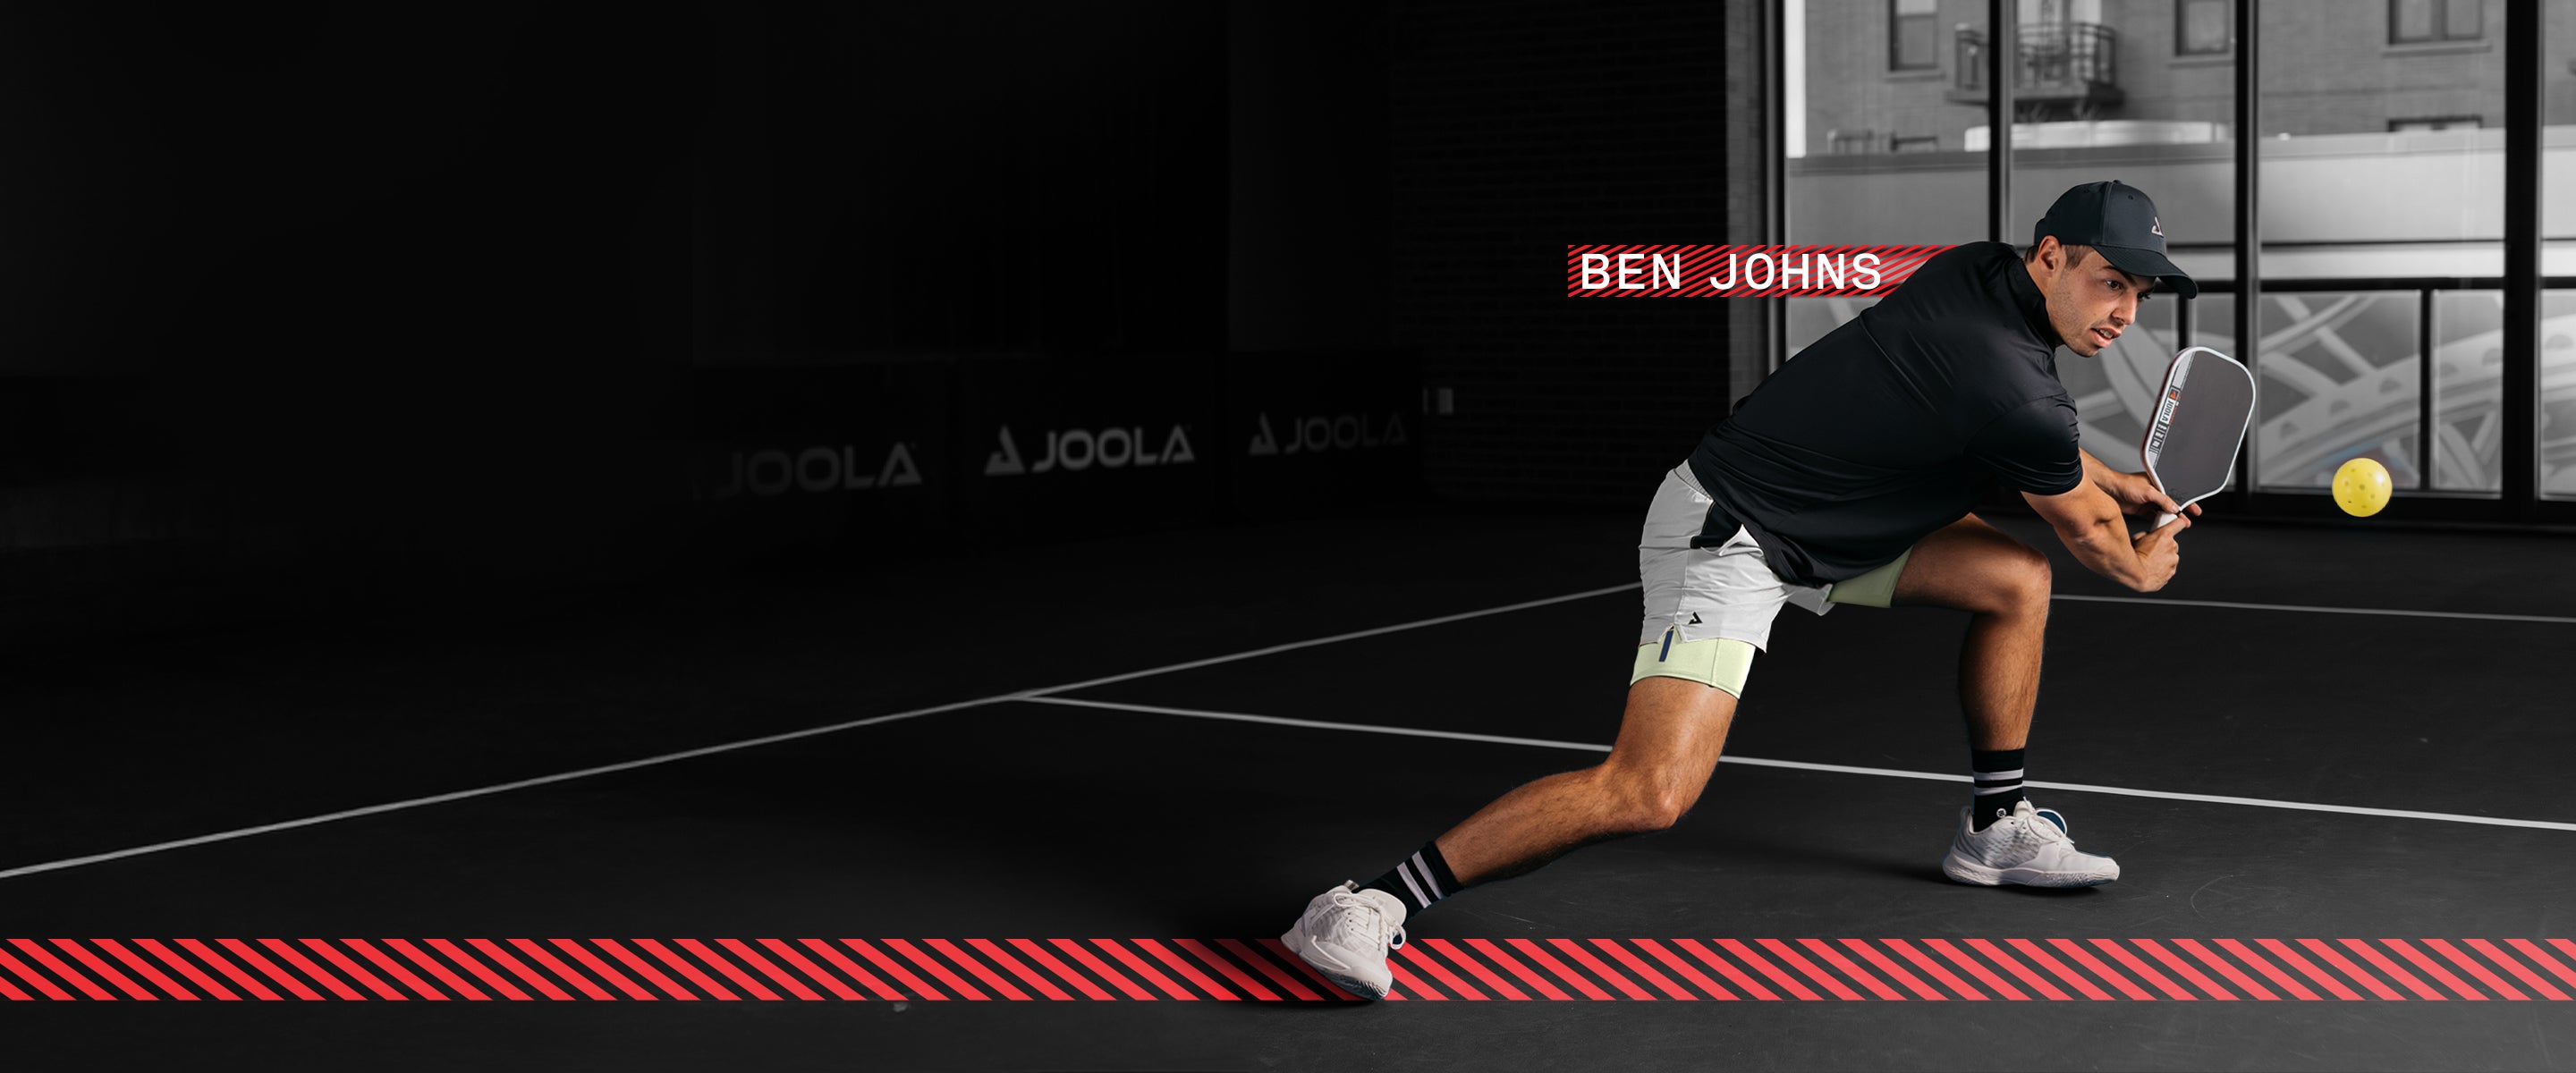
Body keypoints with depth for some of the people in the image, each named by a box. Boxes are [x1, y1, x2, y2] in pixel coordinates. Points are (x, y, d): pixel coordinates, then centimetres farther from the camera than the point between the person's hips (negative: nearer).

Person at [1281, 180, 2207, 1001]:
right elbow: (2087, 531, -2)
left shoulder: (1980, 270, 3)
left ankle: (1995, 829, 25)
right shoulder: (2016, 390, -24)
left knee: (2016, 579, 9)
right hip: (1725, 539, -10)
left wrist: (2120, 486, 28)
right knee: (1651, 790, -23)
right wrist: (2139, 567, 19)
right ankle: (1371, 903, -20)